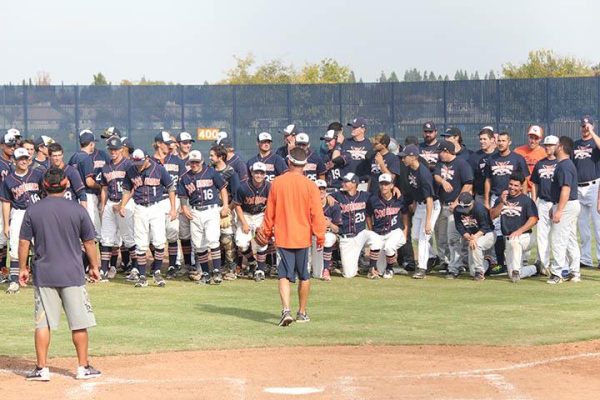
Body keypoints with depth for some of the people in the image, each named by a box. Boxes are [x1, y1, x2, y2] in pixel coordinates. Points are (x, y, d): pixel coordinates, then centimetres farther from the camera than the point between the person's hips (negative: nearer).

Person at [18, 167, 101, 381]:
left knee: (43, 323, 6)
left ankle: (42, 368, 7)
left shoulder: (33, 210, -2)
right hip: (72, 274, -1)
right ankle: (83, 367, 11)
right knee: (79, 322, 7)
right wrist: (94, 266, 14)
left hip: (43, 274, 1)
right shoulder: (77, 210, -4)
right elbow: (89, 242, 2)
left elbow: (24, 243, 1)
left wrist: (22, 268, 11)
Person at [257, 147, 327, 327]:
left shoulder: (277, 183, -3)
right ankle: (302, 313, 22)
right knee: (304, 276, 14)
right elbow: (316, 213, -9)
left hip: (282, 237, 0)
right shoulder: (310, 185, -8)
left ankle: (286, 310, -19)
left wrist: (266, 232, 15)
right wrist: (320, 236, -1)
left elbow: (270, 211, 4)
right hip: (303, 237, 0)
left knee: (284, 276, 0)